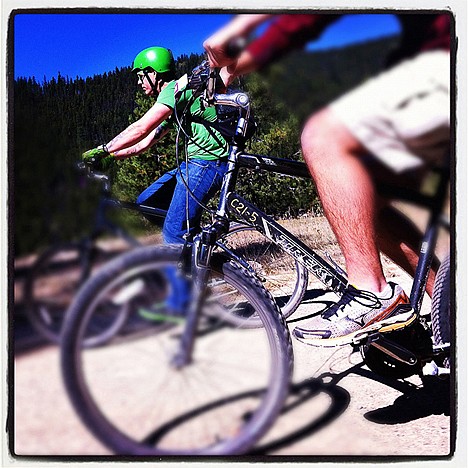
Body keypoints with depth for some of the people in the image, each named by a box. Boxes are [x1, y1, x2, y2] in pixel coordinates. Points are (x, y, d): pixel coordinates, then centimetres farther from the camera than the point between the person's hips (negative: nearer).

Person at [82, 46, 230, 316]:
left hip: (208, 162, -10)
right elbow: (146, 142, 19)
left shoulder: (176, 88, -8)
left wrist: (101, 150, -15)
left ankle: (180, 304, -5)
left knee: (174, 232, -11)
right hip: (196, 162, 10)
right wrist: (111, 157, 9)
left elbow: (141, 129, -19)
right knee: (145, 202, 10)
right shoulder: (173, 99, 23)